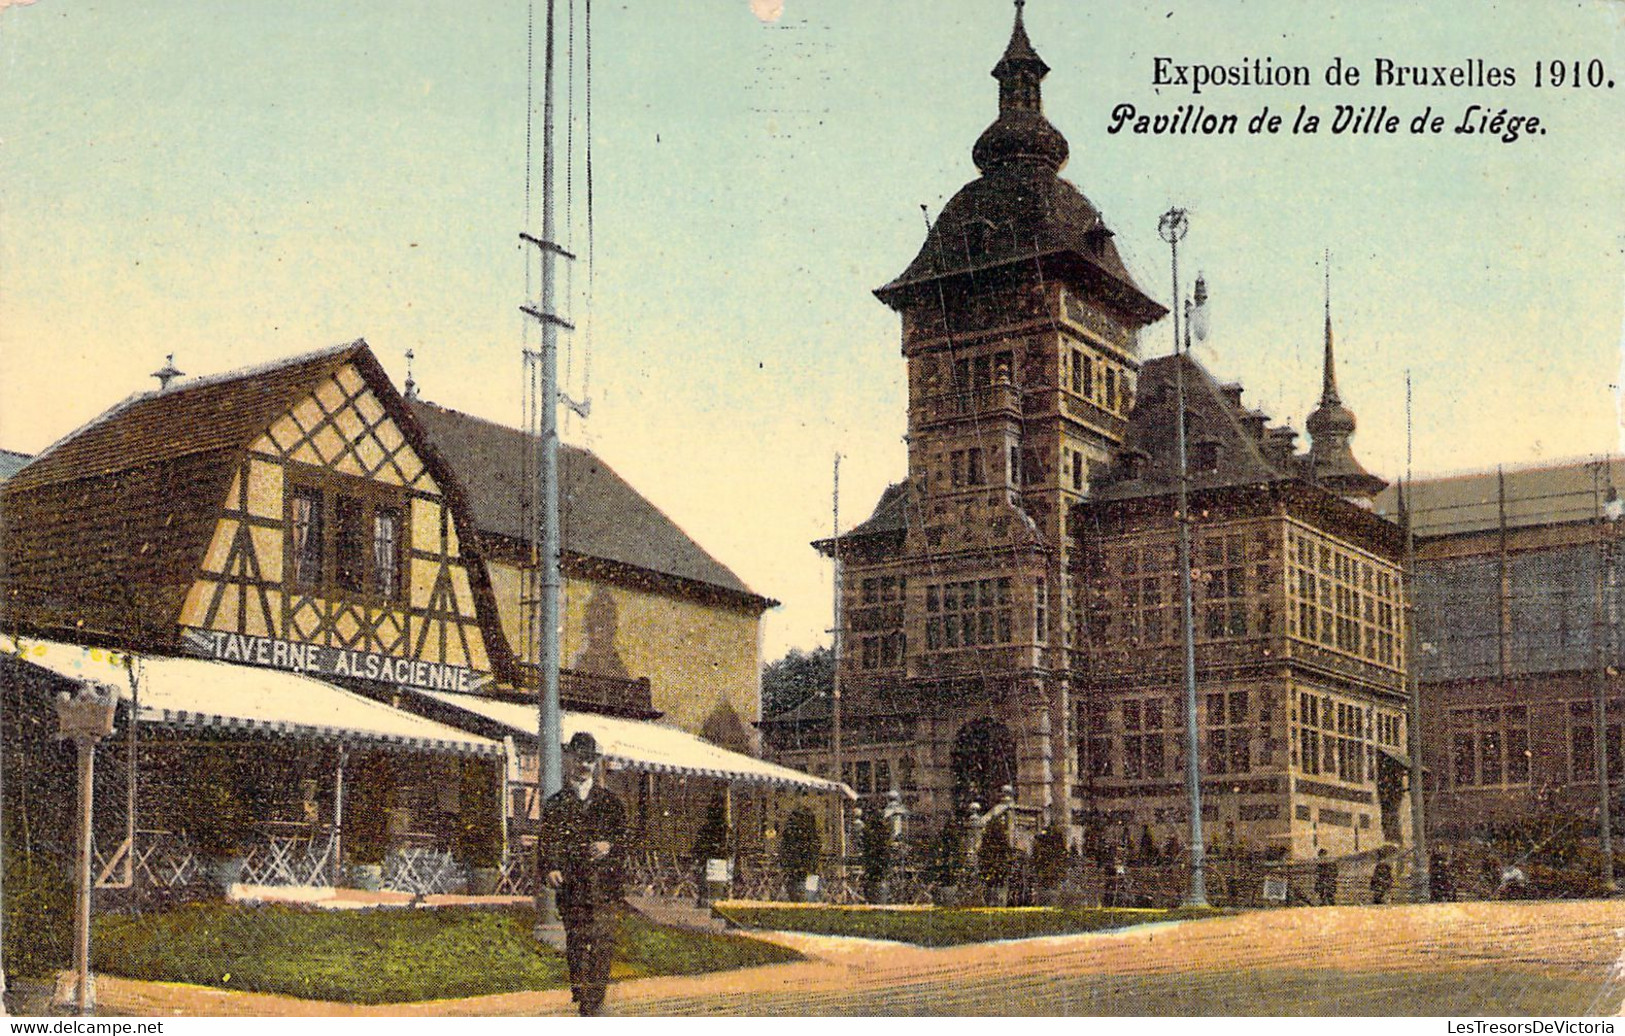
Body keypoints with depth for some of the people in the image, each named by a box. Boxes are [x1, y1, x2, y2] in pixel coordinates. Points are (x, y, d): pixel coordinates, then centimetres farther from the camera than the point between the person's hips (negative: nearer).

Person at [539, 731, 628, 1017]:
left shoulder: (610, 801, 13)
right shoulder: (556, 803, 12)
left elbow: (623, 838, 8)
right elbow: (547, 842, 8)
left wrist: (609, 846, -13)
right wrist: (549, 869, -8)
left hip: (604, 885, 0)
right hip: (570, 885, 1)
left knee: (601, 942, -9)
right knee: (576, 944, 0)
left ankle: (594, 999, -8)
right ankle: (582, 999, 7)